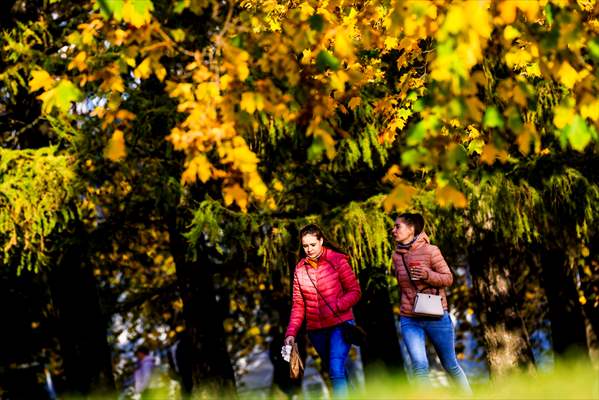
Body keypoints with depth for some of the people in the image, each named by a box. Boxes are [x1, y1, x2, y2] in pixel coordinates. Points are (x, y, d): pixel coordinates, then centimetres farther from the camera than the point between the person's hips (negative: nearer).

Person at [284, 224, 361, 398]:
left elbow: (355, 292, -5)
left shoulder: (337, 260, -5)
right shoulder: (300, 268, 6)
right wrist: (291, 332, -6)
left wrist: (335, 307, -22)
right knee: (334, 372, 14)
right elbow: (298, 304, 6)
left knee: (336, 371, -19)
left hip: (339, 325, -5)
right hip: (316, 330, 5)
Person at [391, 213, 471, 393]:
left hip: (436, 317, -3)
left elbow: (448, 278, -8)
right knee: (419, 365, -13)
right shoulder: (396, 255, 4)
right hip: (409, 320, 3)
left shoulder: (430, 250, -11)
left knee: (450, 365, 11)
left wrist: (428, 275, -26)